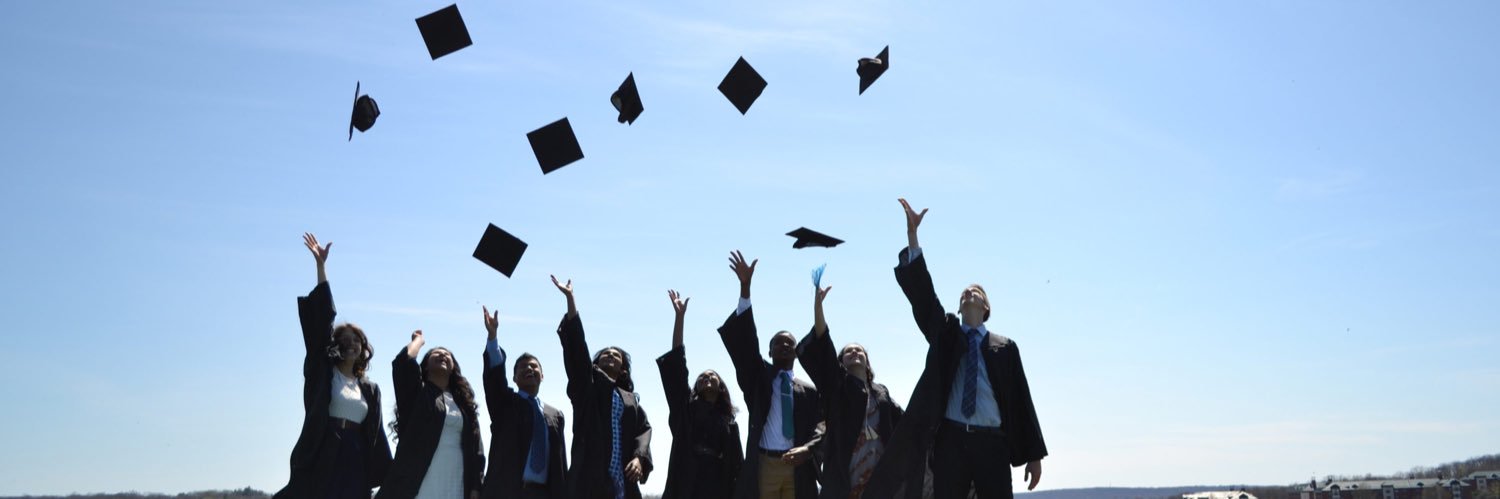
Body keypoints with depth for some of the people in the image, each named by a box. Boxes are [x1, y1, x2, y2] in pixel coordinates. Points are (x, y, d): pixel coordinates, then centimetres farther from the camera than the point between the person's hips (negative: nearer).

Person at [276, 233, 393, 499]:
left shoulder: (370, 389, 15)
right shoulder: (322, 372, 6)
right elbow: (321, 322, -1)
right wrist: (321, 266, -7)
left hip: (355, 461, 3)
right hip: (322, 459, -3)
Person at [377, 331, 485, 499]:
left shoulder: (464, 402, 19)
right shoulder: (415, 392, 10)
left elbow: (475, 447, 13)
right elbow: (403, 360, -10)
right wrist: (418, 340, 11)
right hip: (415, 485, -3)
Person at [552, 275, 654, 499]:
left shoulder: (631, 399, 23)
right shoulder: (586, 385, 15)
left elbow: (644, 428, 9)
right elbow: (576, 346, 4)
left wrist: (639, 457, -12)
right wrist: (570, 298, -2)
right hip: (590, 481, -3)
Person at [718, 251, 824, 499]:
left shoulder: (808, 390, 15)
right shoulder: (758, 377, 11)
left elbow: (821, 425, 6)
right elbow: (744, 342, -1)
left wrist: (806, 448, -19)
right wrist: (745, 287, -12)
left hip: (798, 468, 1)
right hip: (764, 466, -1)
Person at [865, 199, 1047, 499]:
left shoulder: (1005, 347, 11)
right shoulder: (944, 333, 13)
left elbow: (1022, 400, 9)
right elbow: (921, 291, 1)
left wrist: (1034, 454, 5)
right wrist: (912, 234, -9)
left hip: (992, 443, 0)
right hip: (951, 440, 0)